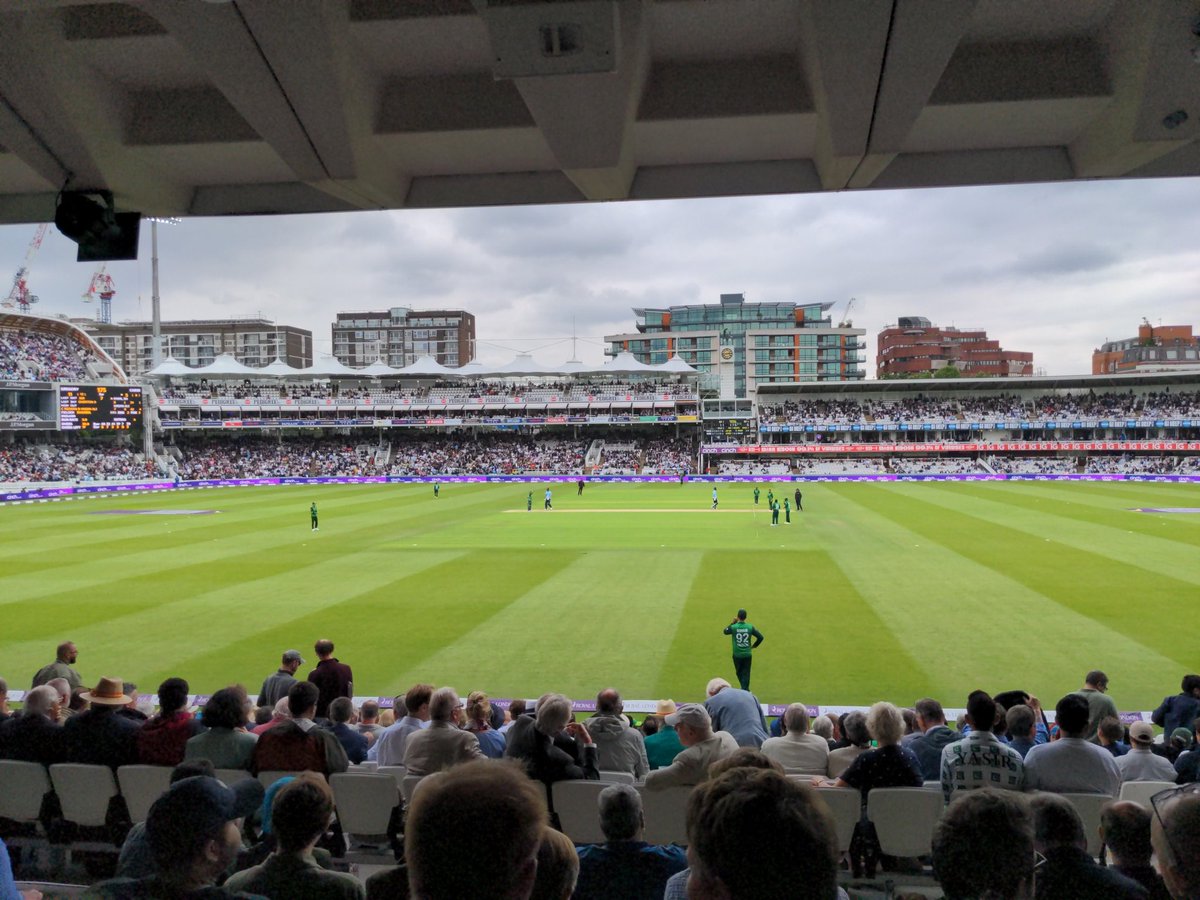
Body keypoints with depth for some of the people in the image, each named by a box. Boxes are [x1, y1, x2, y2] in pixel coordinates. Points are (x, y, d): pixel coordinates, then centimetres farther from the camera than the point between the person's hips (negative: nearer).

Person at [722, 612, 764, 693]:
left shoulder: (733, 627, -13)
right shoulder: (750, 627, -8)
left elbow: (725, 631, 8)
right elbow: (760, 637, -4)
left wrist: (733, 622, 11)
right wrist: (753, 646, 9)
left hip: (737, 655, -1)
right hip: (747, 655, 1)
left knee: (739, 672, 17)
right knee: (746, 674, 7)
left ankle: (745, 689, 15)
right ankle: (745, 689, 2)